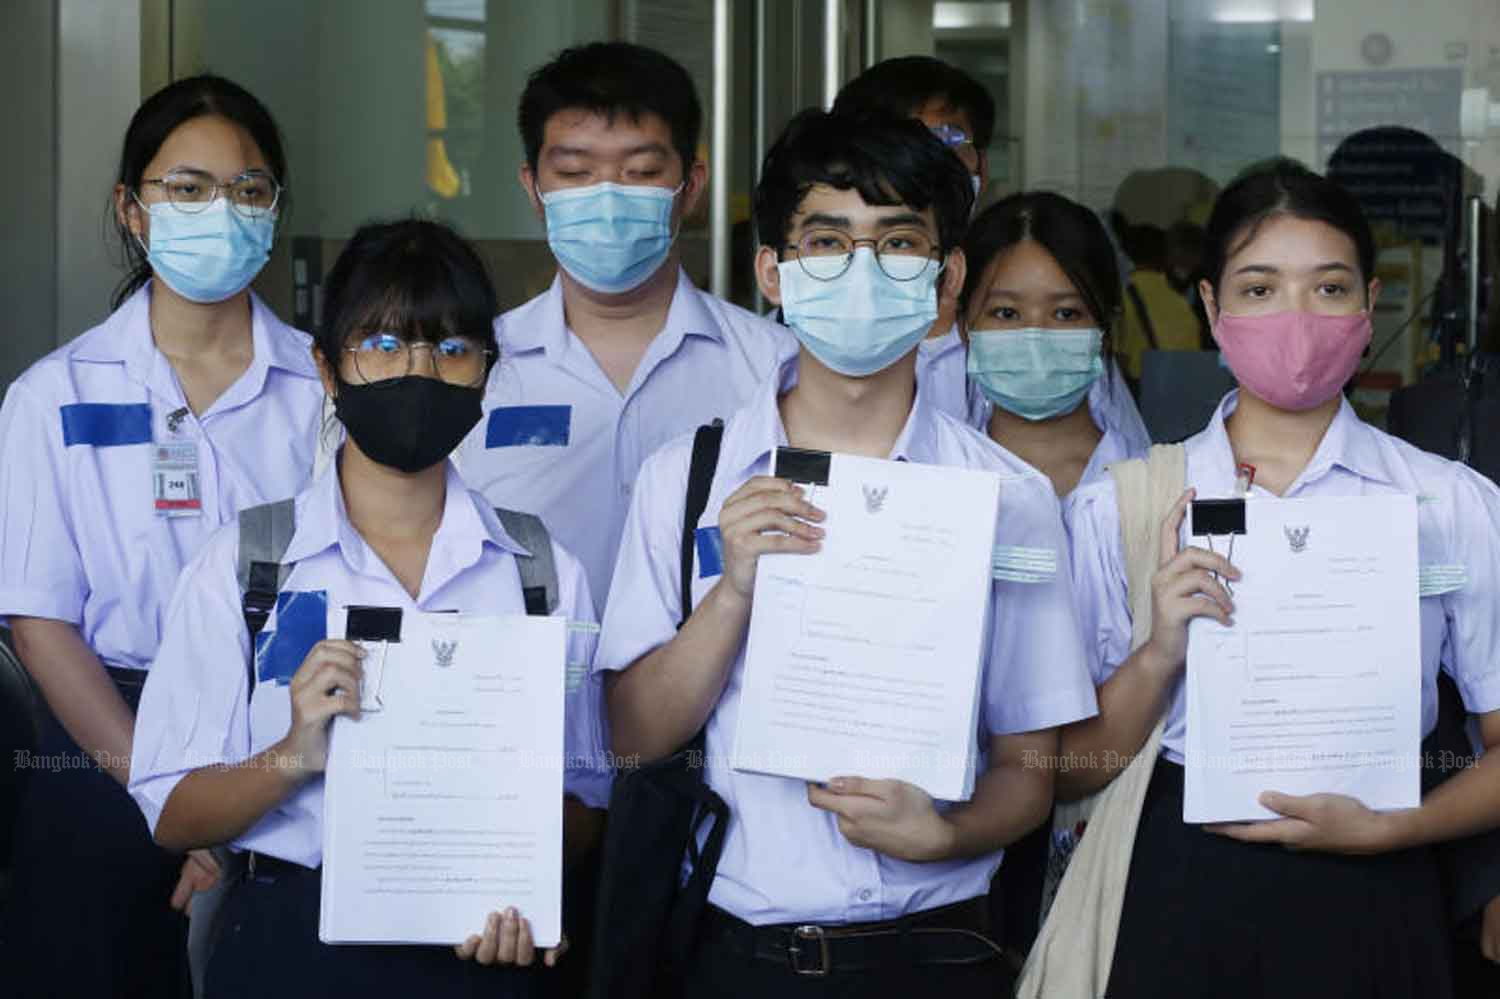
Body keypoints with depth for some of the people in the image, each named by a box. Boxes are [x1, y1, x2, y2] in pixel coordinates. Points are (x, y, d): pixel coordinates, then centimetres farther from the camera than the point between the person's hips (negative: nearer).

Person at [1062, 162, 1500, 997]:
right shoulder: (1118, 509, 3)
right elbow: (1072, 772, 3)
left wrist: (1386, 829, -14)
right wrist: (1160, 656, -13)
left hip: (1372, 904, 0)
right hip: (1181, 896, 0)